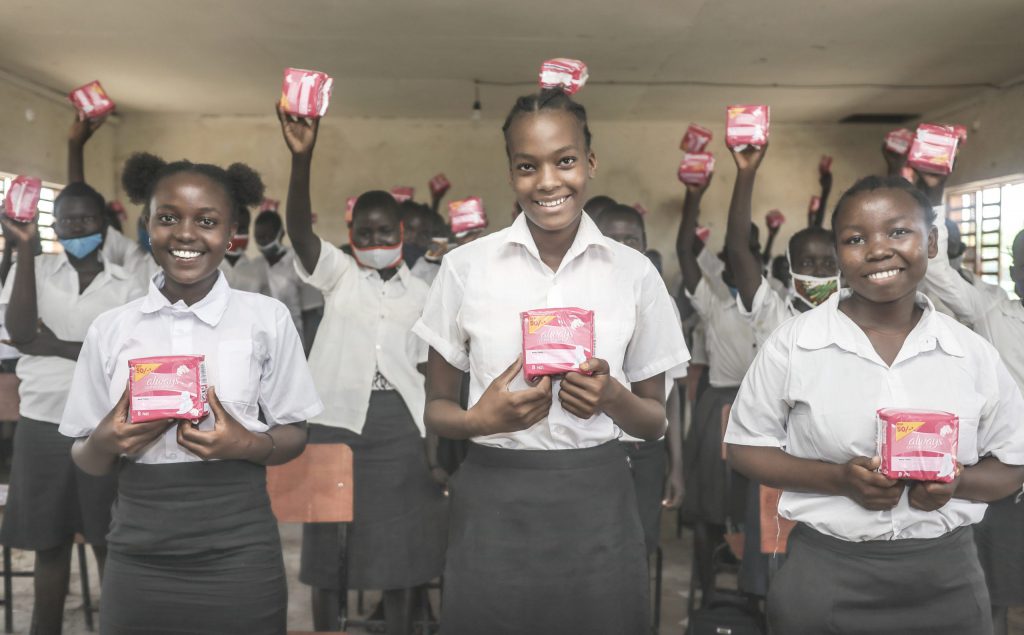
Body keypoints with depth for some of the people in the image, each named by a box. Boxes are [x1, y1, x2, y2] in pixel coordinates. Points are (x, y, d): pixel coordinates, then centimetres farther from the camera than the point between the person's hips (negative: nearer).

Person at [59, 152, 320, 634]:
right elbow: (86, 460, 8)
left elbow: (294, 435, 3)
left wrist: (246, 445, -16)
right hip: (137, 559, 2)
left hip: (238, 557, -1)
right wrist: (106, 442, -13)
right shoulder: (110, 329, 2)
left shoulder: (267, 318, -3)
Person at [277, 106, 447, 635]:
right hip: (339, 417, -1)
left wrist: (435, 442, 4)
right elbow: (299, 229, -14)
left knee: (402, 543, 7)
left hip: (400, 421, 2)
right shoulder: (338, 273, 5)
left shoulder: (420, 292, 11)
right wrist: (302, 159, -31)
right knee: (329, 538, 6)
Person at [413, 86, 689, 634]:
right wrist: (480, 420, -16)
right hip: (493, 507, 0)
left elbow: (654, 422, 8)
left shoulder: (634, 273, 1)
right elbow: (436, 408, 5)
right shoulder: (466, 267, -1)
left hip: (596, 508, 1)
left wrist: (612, 397, -13)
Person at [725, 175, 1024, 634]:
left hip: (946, 576, 2)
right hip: (825, 575, -2)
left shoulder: (973, 354, 0)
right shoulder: (792, 344, -7)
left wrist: (958, 483, -13)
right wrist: (838, 478, -17)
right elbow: (746, 447, -2)